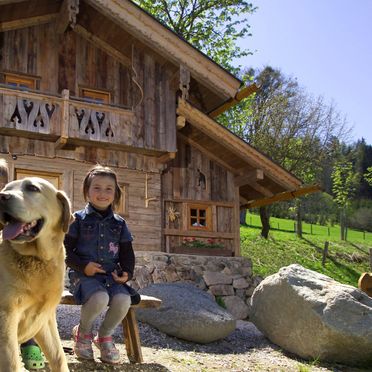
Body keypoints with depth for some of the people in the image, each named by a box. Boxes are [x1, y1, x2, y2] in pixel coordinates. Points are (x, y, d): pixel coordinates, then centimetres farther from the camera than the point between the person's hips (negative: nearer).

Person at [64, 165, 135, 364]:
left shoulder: (119, 223, 12)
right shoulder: (79, 219, 2)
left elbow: (127, 253, 15)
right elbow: (64, 250, 0)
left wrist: (127, 272, -5)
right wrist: (83, 266, -15)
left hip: (111, 275, 3)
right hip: (83, 274, -3)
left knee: (123, 300, -28)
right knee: (100, 298, -34)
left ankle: (104, 336, 4)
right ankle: (83, 332, 1)